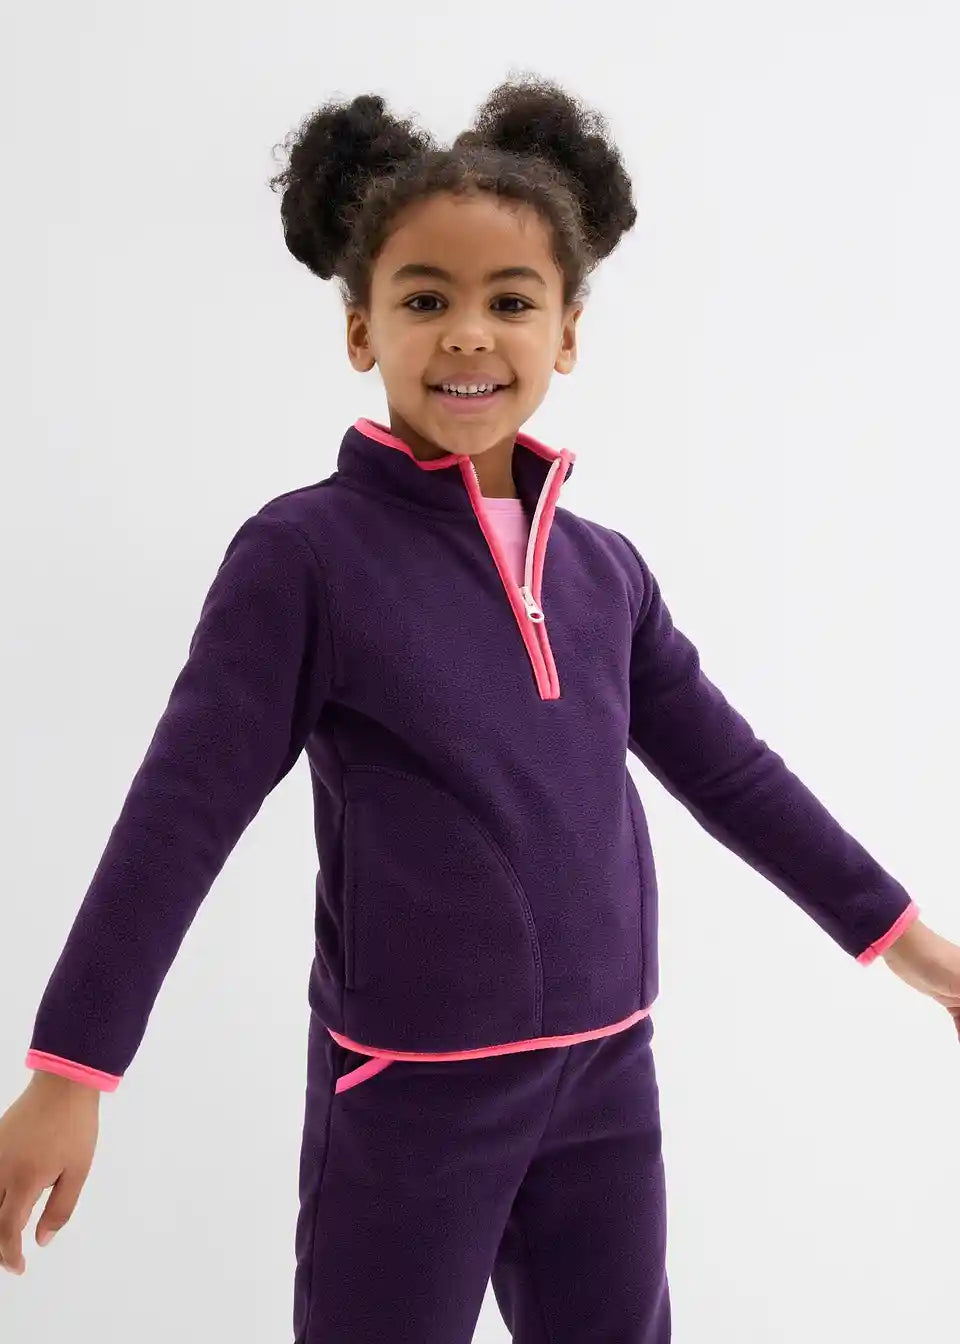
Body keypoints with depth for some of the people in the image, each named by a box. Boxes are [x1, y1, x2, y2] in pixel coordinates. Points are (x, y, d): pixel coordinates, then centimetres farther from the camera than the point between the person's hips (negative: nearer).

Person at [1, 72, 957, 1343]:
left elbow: (729, 768, 12)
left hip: (608, 1072, 5)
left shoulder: (607, 569, 4)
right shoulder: (305, 551, -12)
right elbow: (183, 808, -13)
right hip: (408, 1091, -5)